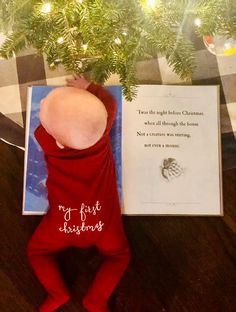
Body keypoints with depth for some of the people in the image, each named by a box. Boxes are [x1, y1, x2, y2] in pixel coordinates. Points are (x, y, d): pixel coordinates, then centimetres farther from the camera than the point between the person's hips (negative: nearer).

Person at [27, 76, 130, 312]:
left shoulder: (45, 139, -19)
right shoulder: (102, 132, -17)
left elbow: (43, 126, 7)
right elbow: (110, 102, 4)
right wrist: (88, 88, 18)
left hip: (62, 222, 0)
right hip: (102, 221, 1)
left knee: (35, 251, 28)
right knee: (119, 256, 27)